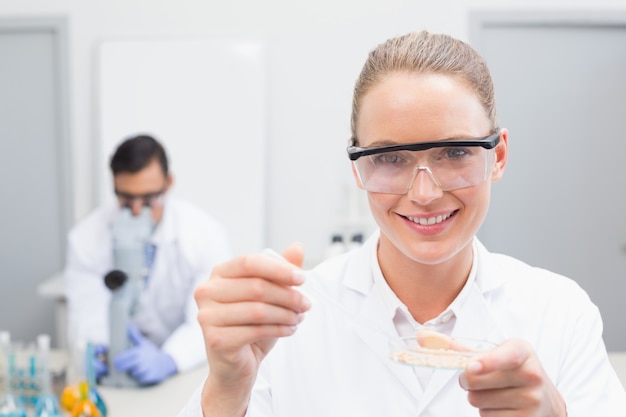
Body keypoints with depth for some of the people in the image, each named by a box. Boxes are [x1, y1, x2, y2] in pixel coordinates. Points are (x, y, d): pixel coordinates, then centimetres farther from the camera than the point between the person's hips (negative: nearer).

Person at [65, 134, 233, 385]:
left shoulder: (206, 234, -14)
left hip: (189, 371, -2)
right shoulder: (86, 237, -9)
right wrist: (94, 351, -32)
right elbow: (87, 316, -9)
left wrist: (167, 360, -38)